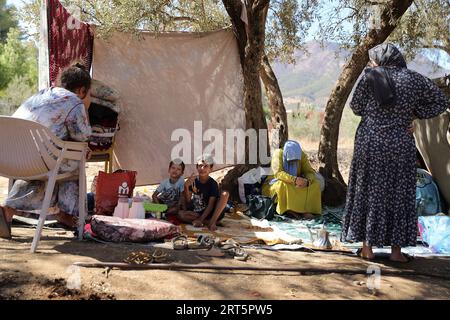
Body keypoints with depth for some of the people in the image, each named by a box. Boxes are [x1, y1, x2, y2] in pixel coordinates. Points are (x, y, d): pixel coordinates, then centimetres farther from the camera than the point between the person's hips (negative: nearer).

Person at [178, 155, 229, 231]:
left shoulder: (213, 184, -7)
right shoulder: (193, 181, 0)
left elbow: (210, 205, -13)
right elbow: (188, 201, -4)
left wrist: (200, 219, -25)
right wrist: (186, 186, -20)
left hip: (211, 212, -2)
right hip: (196, 213, 2)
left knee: (225, 194, -22)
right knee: (180, 214, -26)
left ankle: (212, 221, -28)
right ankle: (208, 222, -24)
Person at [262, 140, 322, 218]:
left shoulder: (302, 155, -9)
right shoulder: (278, 154, -21)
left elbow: (310, 172, -12)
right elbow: (278, 173, -33)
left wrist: (307, 181, -36)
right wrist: (294, 179, -49)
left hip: (294, 184, 4)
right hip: (276, 184, -4)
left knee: (315, 184, -17)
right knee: (283, 184, -38)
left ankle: (305, 210, -24)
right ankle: (288, 210, -25)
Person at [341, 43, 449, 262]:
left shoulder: (370, 76, -5)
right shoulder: (414, 79, 2)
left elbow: (356, 107, 0)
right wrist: (413, 114, 6)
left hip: (370, 142, -1)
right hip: (401, 144, 1)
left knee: (368, 192, 9)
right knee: (399, 194, 9)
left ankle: (367, 246, 13)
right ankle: (396, 249, 13)